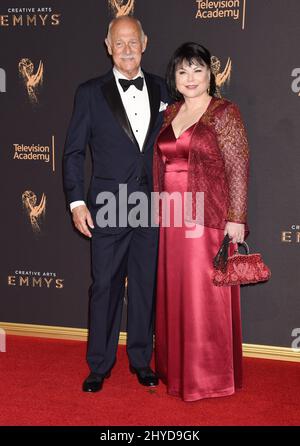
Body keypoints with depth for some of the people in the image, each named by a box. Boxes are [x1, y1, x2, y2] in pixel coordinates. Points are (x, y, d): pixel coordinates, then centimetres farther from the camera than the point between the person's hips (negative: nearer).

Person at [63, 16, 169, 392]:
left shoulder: (160, 89, 8)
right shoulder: (90, 93, 0)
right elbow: (73, 152, 0)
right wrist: (76, 201, -7)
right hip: (108, 208, -2)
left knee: (146, 285, 10)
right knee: (105, 287, 4)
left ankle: (141, 359, 25)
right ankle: (99, 366, 18)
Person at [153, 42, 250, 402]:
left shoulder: (225, 113, -6)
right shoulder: (169, 113, 12)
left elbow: (238, 167, -11)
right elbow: (159, 164, 15)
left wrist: (236, 219, -15)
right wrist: (158, 210, 12)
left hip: (208, 217, -6)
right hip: (171, 218, 6)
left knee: (206, 295, 0)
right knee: (174, 292, 12)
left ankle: (211, 375, 14)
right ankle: (176, 367, 27)